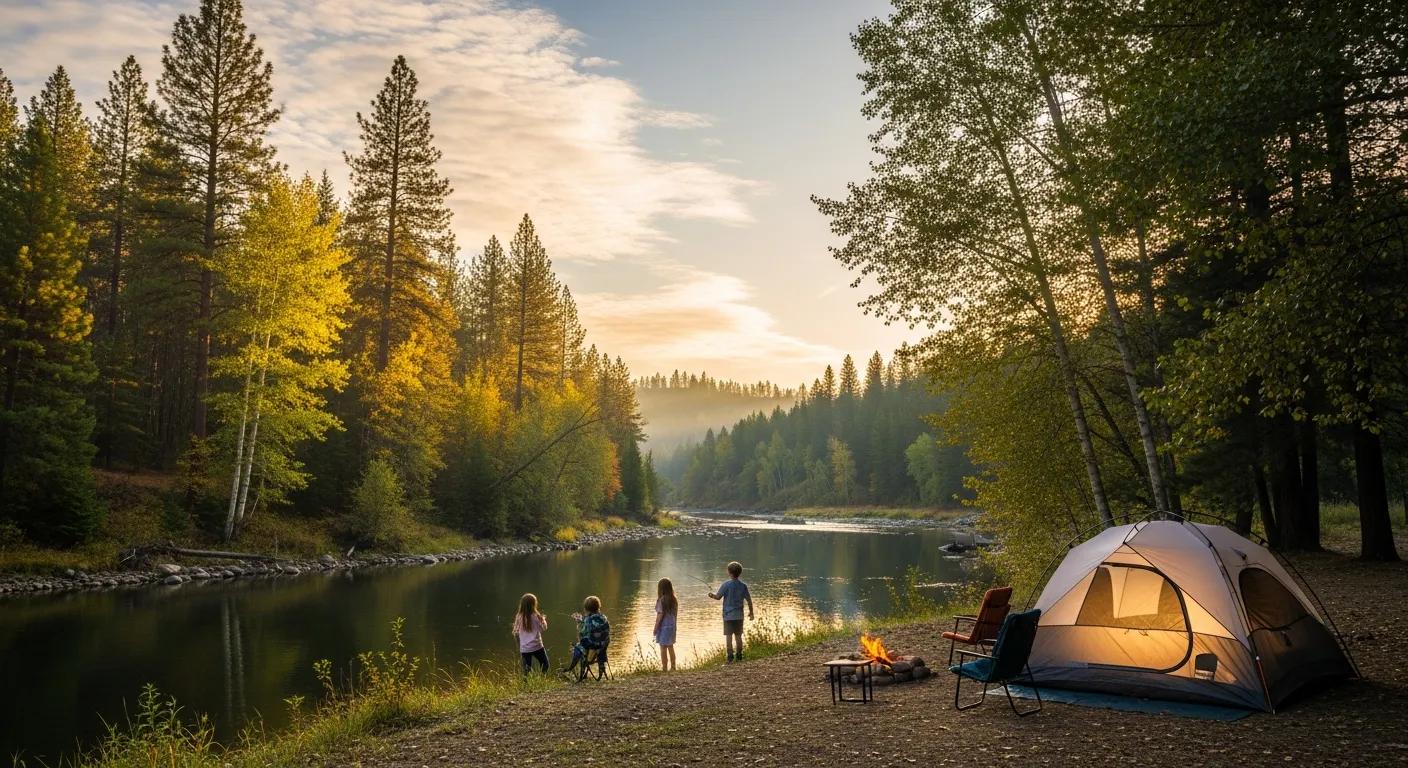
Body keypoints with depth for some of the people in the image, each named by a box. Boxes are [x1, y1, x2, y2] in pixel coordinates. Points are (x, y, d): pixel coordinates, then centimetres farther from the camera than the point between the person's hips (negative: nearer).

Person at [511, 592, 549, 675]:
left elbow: (516, 632, 4)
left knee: (526, 670, 11)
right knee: (544, 665, 16)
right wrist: (543, 619, 16)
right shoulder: (536, 616, -13)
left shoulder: (519, 617, -3)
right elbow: (544, 628, -2)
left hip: (524, 648, 3)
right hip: (536, 647, -3)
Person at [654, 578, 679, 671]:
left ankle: (664, 668, 6)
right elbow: (675, 614, 8)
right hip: (672, 626, 7)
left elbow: (660, 615, -16)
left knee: (663, 648, 3)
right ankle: (672, 666, 25)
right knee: (670, 647, 18)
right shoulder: (674, 600, 3)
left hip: (663, 626, -7)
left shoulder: (661, 600, -17)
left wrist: (655, 628, -9)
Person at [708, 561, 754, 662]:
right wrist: (751, 612, 15)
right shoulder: (743, 585, 0)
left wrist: (712, 594, 13)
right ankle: (739, 655, 16)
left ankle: (730, 654, -4)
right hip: (739, 615, 4)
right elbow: (749, 600, 4)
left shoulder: (727, 584, -12)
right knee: (738, 635, 12)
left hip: (728, 615, -4)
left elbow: (718, 597, -8)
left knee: (728, 635, 0)